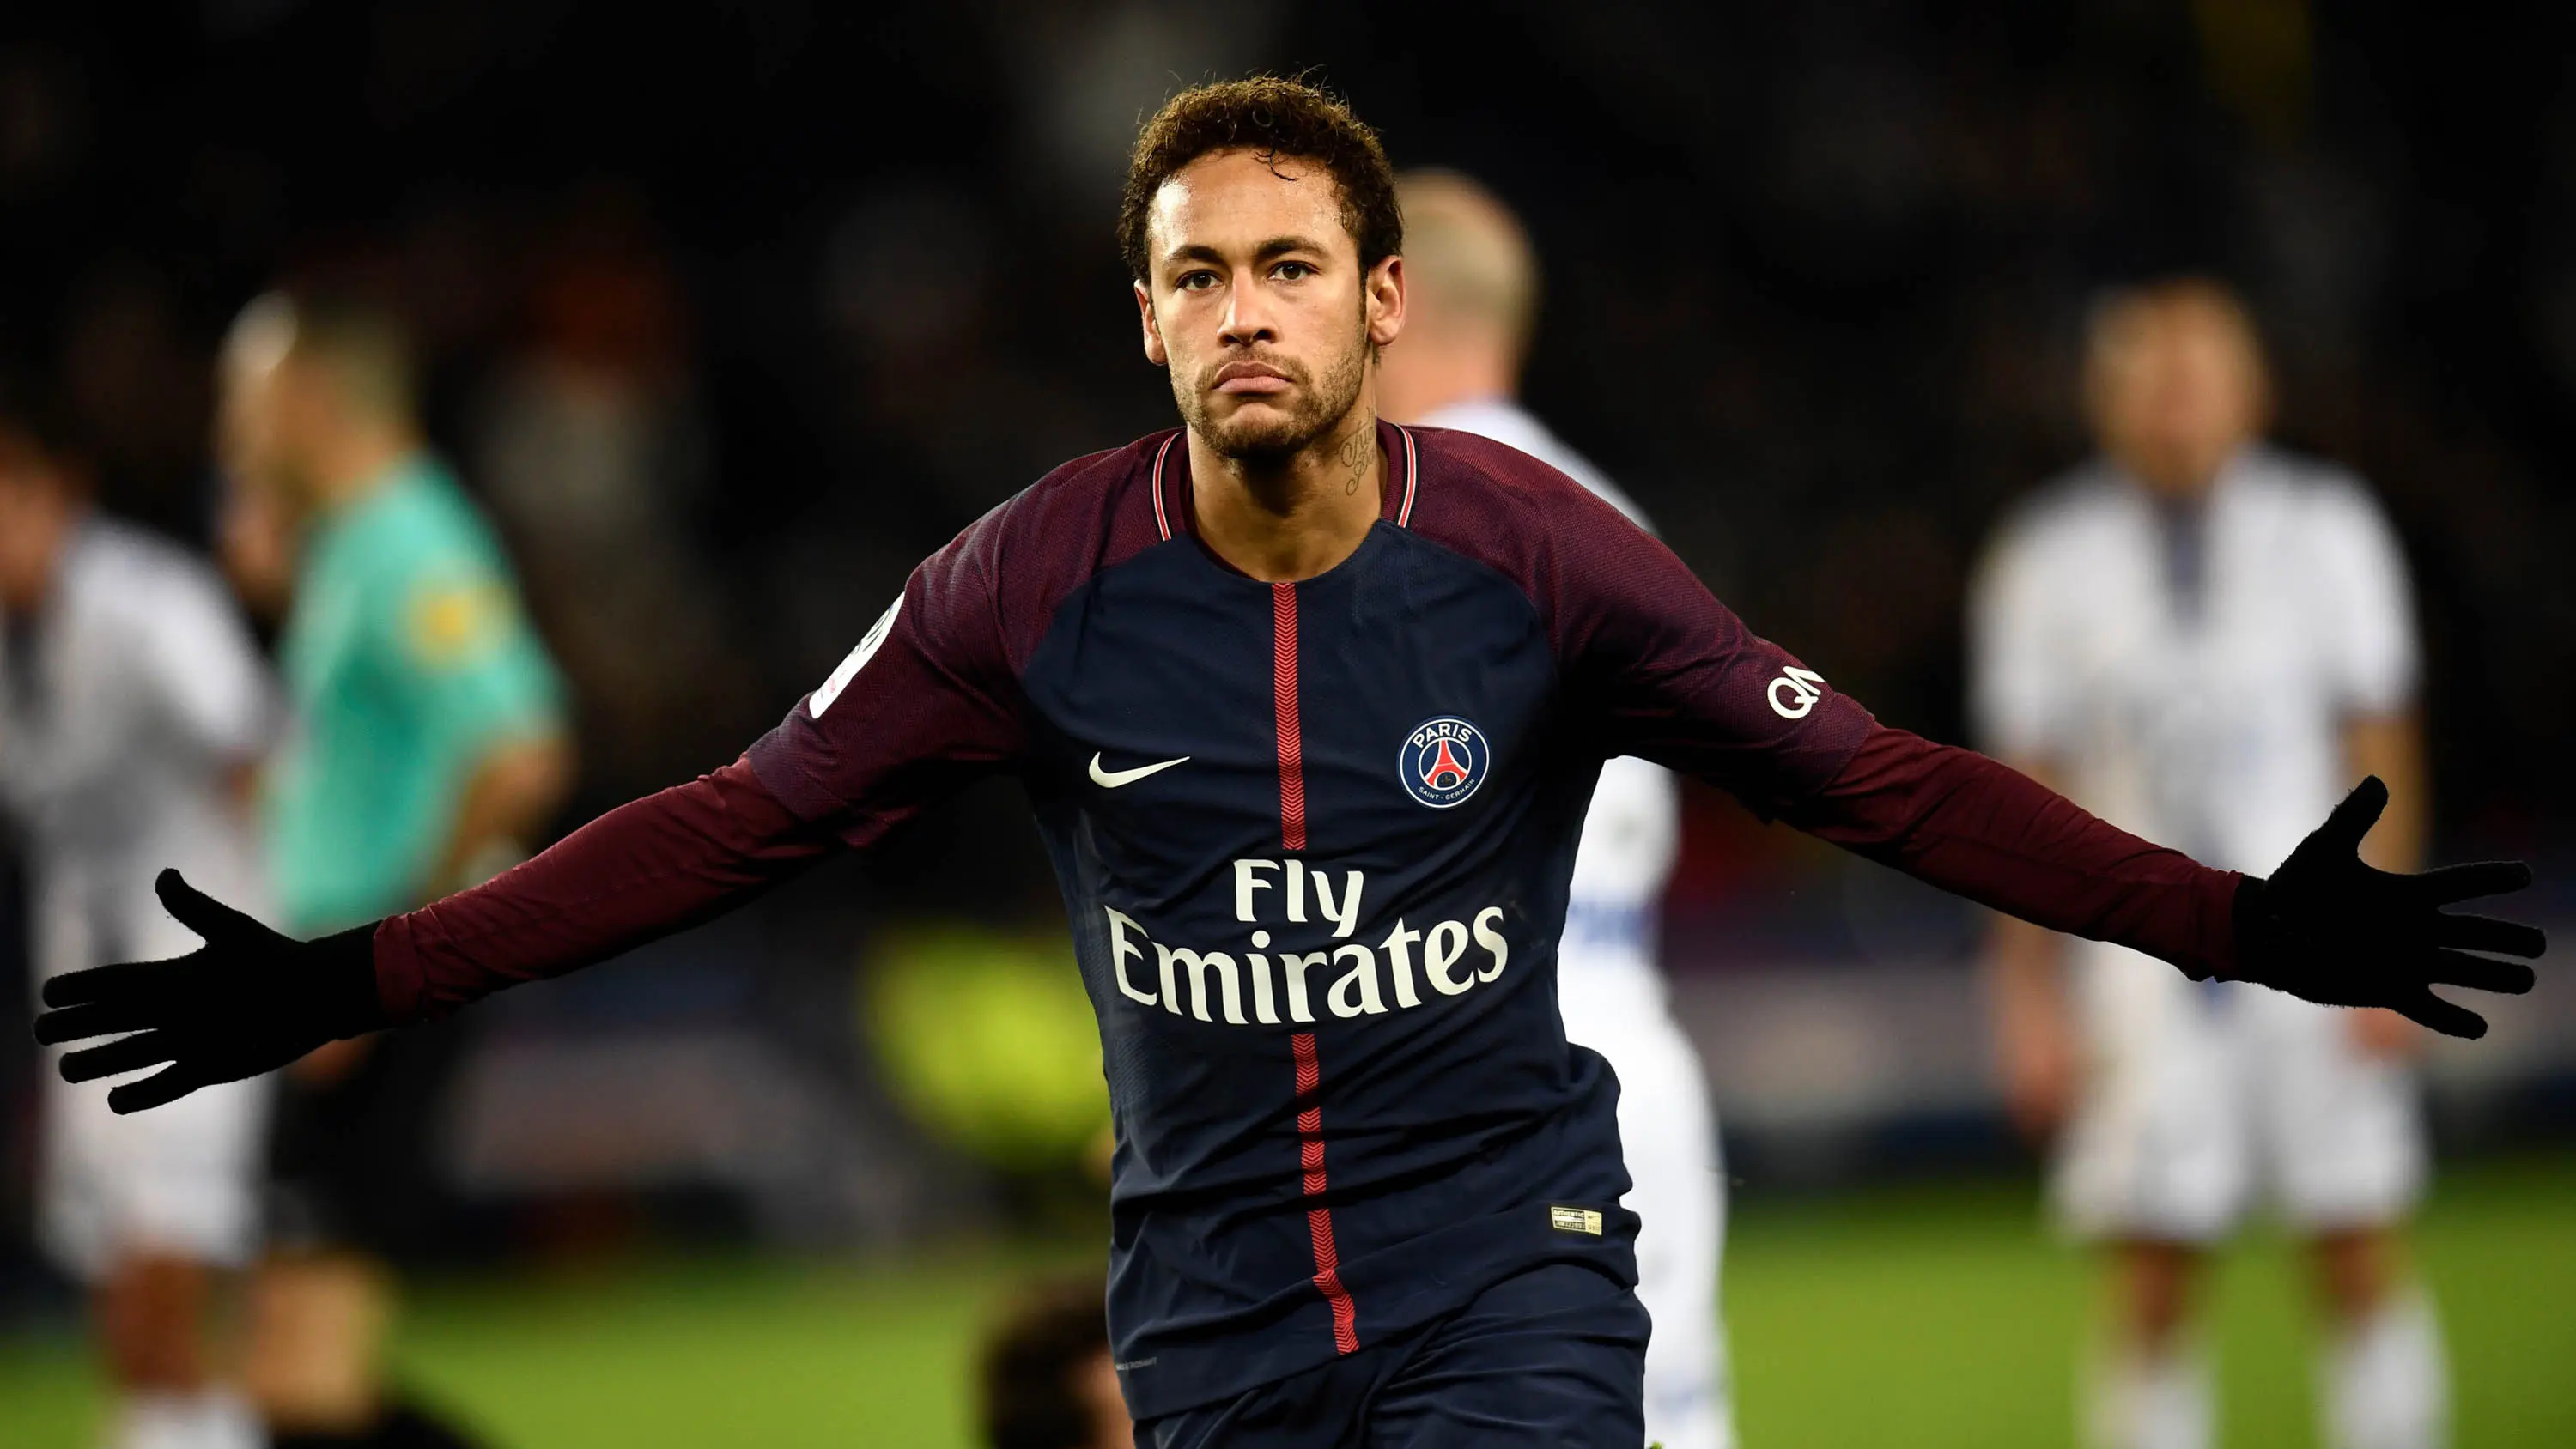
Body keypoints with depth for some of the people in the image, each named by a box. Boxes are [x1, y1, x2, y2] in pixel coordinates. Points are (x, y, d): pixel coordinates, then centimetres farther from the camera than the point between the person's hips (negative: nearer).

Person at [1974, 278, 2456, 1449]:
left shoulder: (2325, 529, 1)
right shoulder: (2048, 559, 1)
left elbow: (2380, 749, 4)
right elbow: (2022, 791, 5)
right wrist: (2030, 995, 2)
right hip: (2143, 953, 0)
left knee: (2362, 1264, -1)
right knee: (2152, 1296, -2)